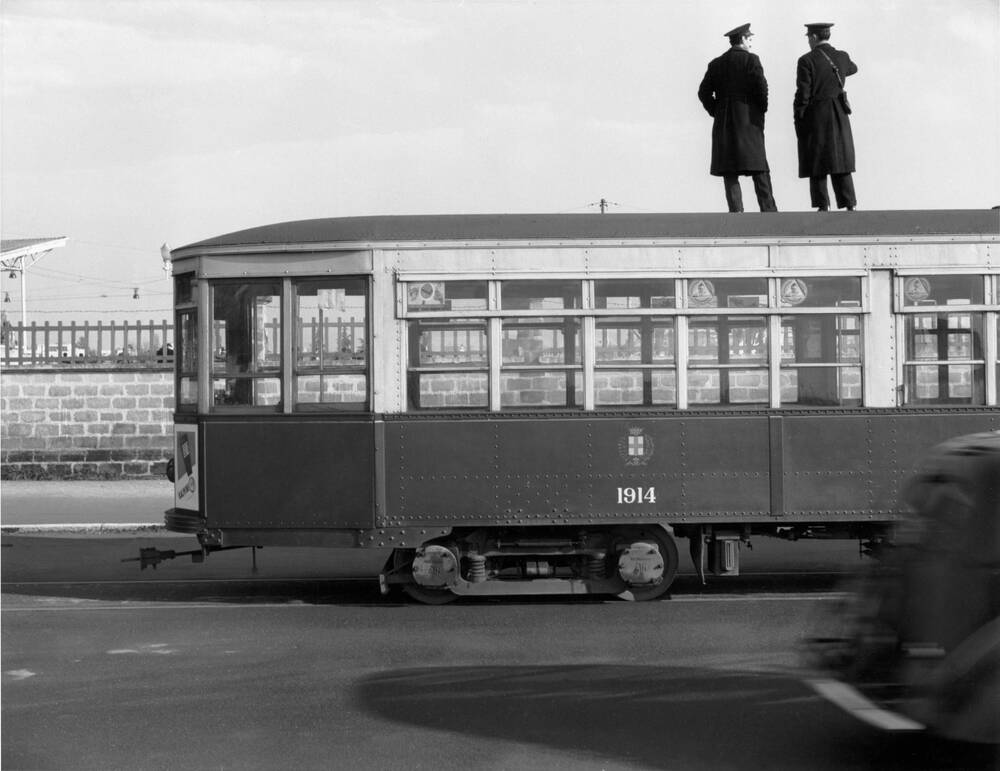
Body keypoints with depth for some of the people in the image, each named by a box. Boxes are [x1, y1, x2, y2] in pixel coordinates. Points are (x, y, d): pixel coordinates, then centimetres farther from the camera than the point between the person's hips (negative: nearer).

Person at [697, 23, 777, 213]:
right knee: (759, 170, -1)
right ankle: (768, 209, -5)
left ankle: (736, 210, -5)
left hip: (723, 123, 3)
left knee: (729, 170, 2)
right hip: (748, 120, -3)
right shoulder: (751, 59, -3)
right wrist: (762, 109, 4)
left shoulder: (716, 64, 9)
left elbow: (704, 92, 6)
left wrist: (716, 112, 12)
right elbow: (761, 87, -11)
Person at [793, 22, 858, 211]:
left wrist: (798, 120, -6)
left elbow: (802, 95, -13)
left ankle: (823, 207, -1)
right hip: (839, 117, 4)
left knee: (818, 165, 2)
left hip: (814, 117, -4)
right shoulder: (842, 58, 4)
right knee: (841, 160, 8)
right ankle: (850, 204, 3)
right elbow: (852, 68, 29)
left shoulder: (807, 61, -12)